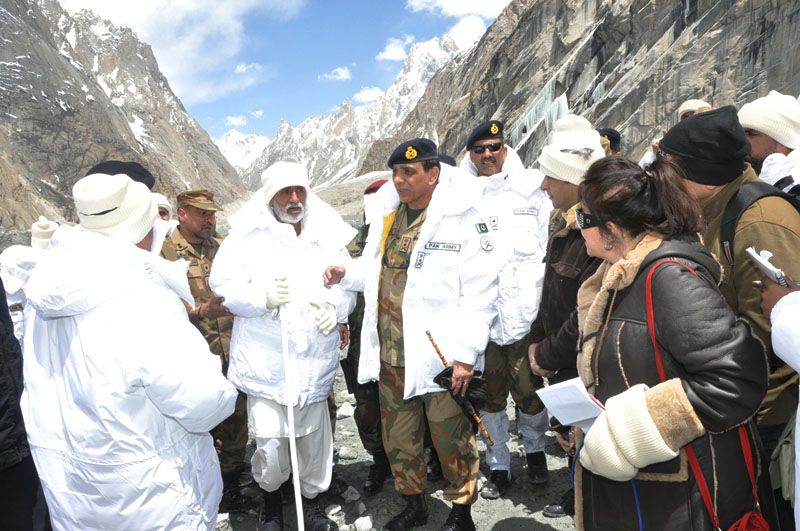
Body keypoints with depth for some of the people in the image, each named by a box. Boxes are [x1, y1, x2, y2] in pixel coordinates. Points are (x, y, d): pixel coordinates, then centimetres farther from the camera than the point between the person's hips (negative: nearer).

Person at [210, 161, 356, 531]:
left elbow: (347, 285, 13)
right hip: (265, 363, -2)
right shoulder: (247, 236, -2)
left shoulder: (328, 236, 7)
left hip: (314, 362, 3)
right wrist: (263, 297, -21)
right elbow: (223, 285, -4)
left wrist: (336, 307, -8)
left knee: (315, 440, 13)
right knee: (270, 444, 2)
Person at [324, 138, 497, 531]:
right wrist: (346, 274, -1)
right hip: (391, 356, 7)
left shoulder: (463, 218, -12)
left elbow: (480, 292, -14)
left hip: (441, 357, -6)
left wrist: (465, 354, -17)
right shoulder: (385, 214, 9)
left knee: (452, 439, 10)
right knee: (398, 438, 19)